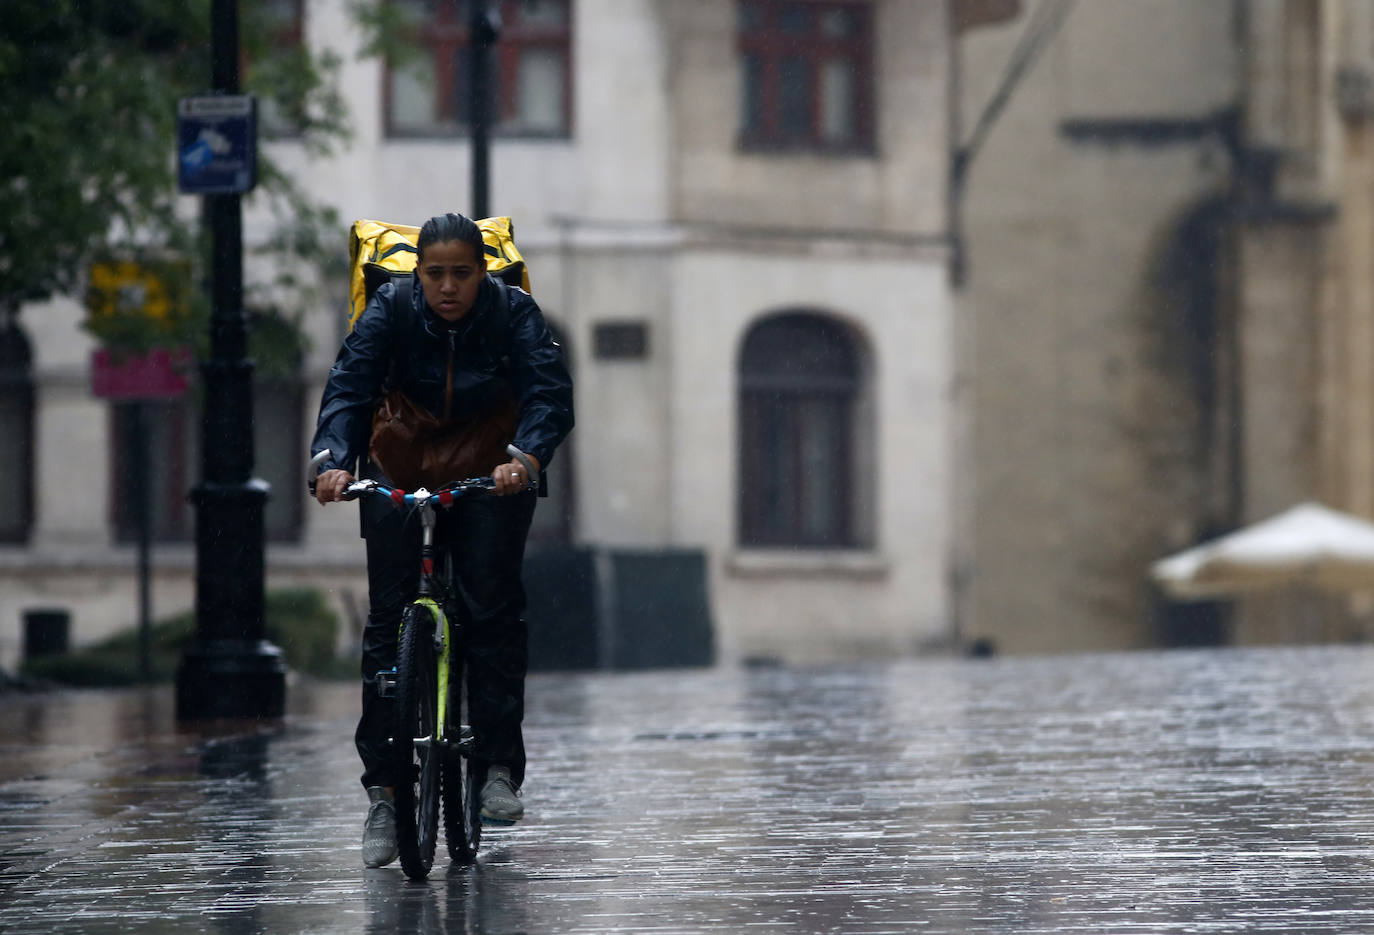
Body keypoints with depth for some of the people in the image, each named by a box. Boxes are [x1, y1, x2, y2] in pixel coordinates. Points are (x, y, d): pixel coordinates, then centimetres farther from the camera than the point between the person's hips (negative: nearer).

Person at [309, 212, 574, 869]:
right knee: (388, 620, -7)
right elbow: (348, 388, -26)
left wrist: (525, 458, -46)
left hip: (493, 478, 0)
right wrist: (333, 460, -44)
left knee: (494, 607, -17)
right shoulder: (391, 310, -15)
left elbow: (549, 392, -27)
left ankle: (500, 768, -13)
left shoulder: (512, 311, -15)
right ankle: (383, 791, -4)